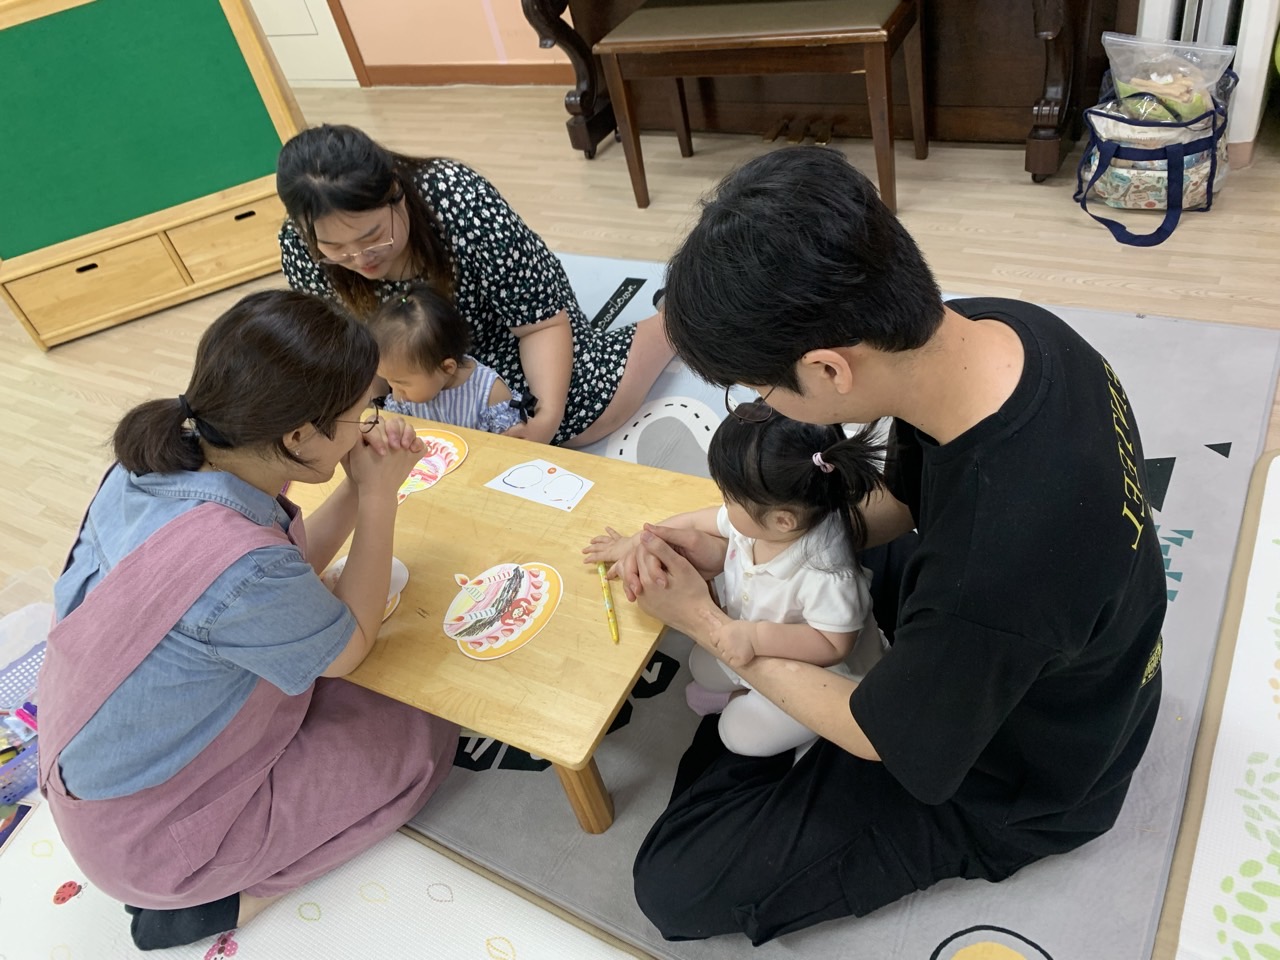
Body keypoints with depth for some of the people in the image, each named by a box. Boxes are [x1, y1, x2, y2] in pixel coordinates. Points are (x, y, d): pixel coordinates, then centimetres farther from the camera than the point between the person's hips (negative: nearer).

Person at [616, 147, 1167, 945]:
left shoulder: (990, 577, -46)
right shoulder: (998, 330, -22)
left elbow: (882, 739, -24)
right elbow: (899, 503, -3)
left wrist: (705, 622, -15)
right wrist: (730, 552, -13)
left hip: (1007, 778, -6)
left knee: (676, 886, -6)